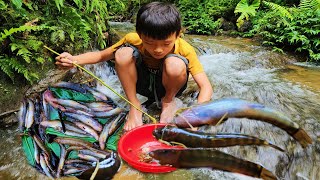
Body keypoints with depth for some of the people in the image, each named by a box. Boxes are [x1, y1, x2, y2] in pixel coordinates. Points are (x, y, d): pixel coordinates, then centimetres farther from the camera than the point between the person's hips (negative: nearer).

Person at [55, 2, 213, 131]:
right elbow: (101, 55, -11)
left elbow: (206, 86, -29)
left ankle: (168, 101, -5)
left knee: (175, 64, -37)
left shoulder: (185, 50, -27)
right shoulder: (134, 39, -22)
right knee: (123, 53, -28)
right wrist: (74, 60, -29)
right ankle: (134, 105, -13)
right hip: (142, 83, 1)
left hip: (166, 86, -1)